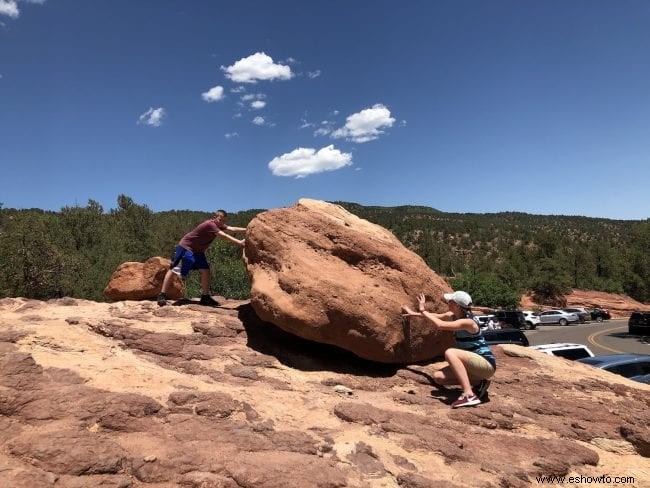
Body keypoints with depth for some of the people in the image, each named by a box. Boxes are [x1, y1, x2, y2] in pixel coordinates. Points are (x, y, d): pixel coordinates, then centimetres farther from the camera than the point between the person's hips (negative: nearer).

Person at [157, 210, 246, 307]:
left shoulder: (219, 225, -1)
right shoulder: (210, 224, -28)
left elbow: (232, 229, -9)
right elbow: (224, 236, -35)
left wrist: (247, 229, -19)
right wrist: (239, 242, -40)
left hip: (198, 251, 9)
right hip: (186, 247, -9)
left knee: (205, 270, -1)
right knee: (173, 270, -2)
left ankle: (205, 297, 6)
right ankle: (162, 295, 6)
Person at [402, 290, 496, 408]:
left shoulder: (467, 322, -24)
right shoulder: (453, 316, 1)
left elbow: (440, 325, -34)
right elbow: (436, 316, 17)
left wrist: (423, 310, -23)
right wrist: (414, 313, 15)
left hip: (487, 364, -9)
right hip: (474, 364, 9)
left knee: (450, 352, -31)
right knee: (438, 377, -4)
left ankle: (469, 395, -32)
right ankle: (479, 382, 3)